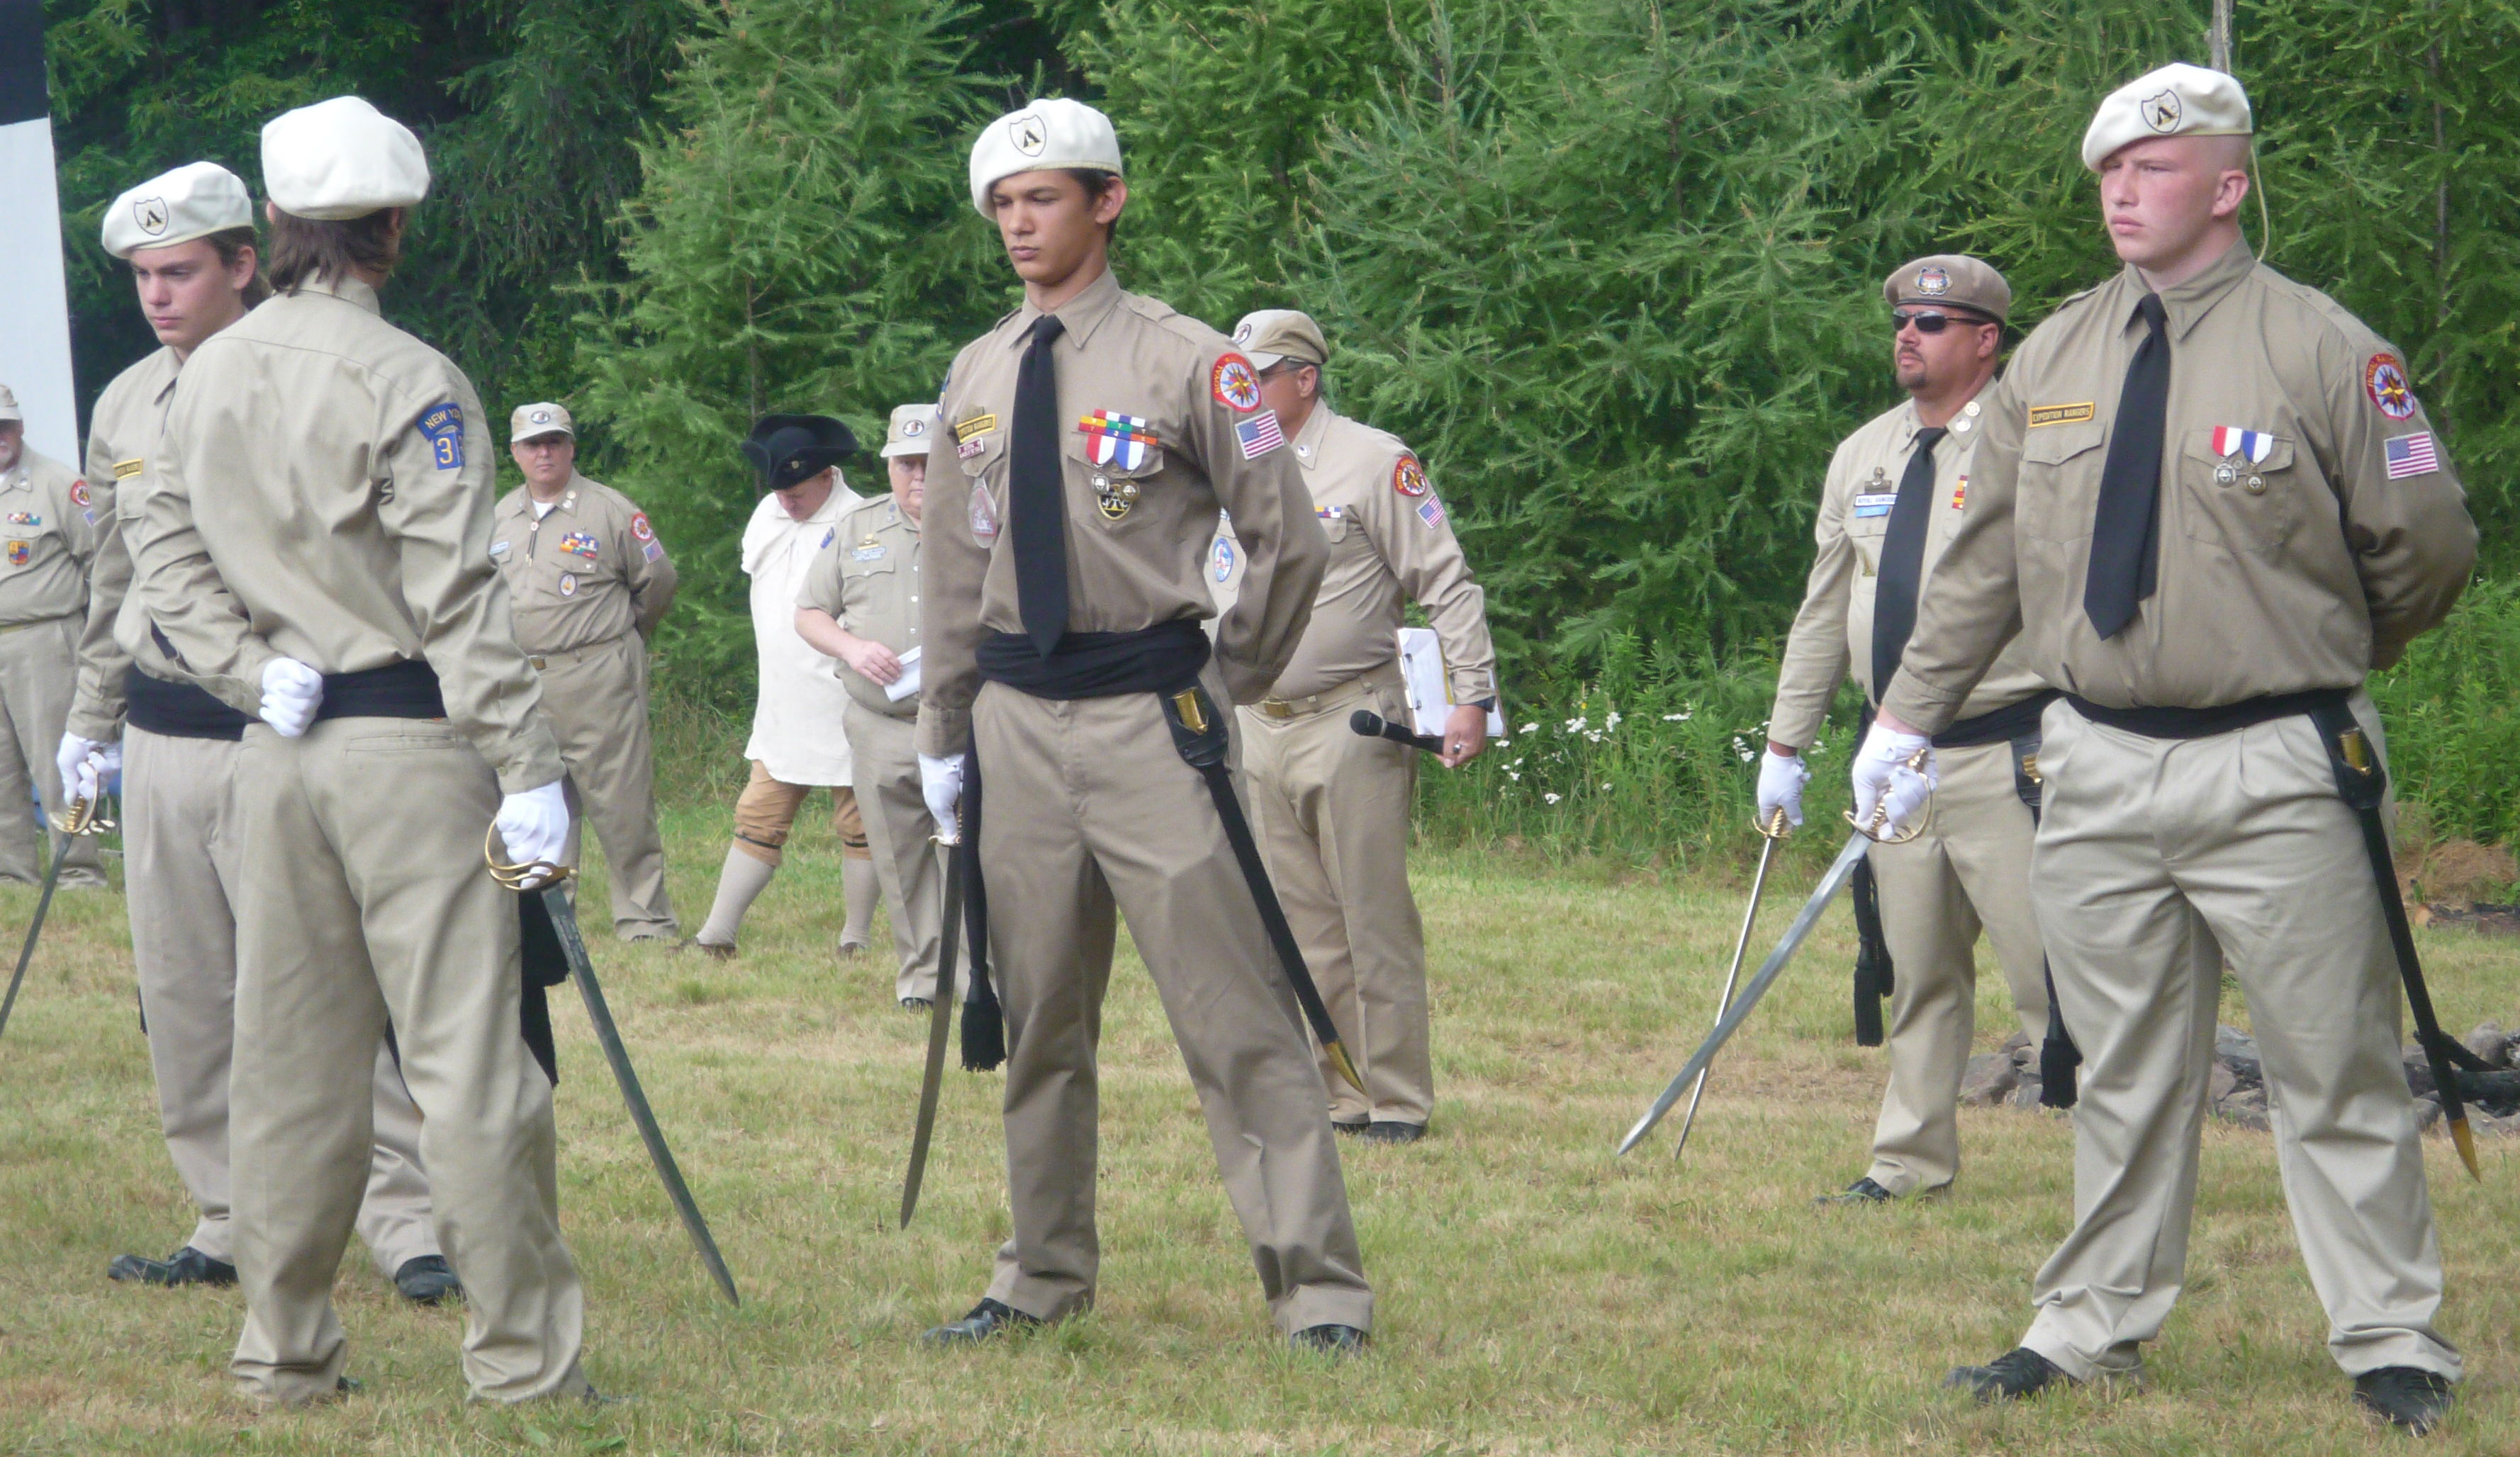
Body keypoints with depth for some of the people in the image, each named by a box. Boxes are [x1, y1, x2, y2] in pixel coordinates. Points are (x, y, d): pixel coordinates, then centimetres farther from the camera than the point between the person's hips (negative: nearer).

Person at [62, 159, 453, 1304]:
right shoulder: (126, 407, 12)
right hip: (161, 734, 6)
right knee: (182, 998, 8)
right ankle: (231, 1225, 17)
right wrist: (91, 723, 24)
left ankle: (405, 1219, -6)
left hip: (277, 737, -6)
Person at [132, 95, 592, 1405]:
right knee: (467, 1054, -3)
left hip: (277, 748, 6)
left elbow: (168, 555, 8)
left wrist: (258, 673, 1)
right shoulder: (406, 383, -12)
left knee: (291, 1054, 12)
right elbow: (458, 597, -15)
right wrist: (527, 769, -14)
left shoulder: (209, 375, 9)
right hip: (409, 745, -6)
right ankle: (520, 1362, -1)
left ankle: (284, 1354, 17)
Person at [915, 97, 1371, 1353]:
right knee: (1038, 1016, 13)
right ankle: (1044, 1279, 25)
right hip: (1018, 721, 5)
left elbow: (1290, 540, -2)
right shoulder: (975, 380, 12)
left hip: (1149, 719, -5)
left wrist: (1230, 684, 3)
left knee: (1236, 1016, -7)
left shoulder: (1182, 363, -5)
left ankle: (1318, 1291, -5)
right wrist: (944, 735, 18)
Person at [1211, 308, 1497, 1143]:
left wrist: (1473, 697, -12)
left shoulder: (1373, 462, -4)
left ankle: (1398, 1100, -2)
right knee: (1303, 932, 7)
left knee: (1375, 923, -7)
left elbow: (1448, 586, -6)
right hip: (1260, 728, 7)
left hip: (1353, 723, -7)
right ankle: (1337, 1097, 12)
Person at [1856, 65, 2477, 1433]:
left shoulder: (2320, 348, -5)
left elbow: (2429, 545, 1)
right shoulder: (2054, 357, 10)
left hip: (2274, 775, -4)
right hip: (2100, 770, 4)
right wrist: (1907, 717, 15)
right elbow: (1983, 559, 17)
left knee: (2334, 1068, 0)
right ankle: (2094, 1324, 20)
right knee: (2123, 1071, 11)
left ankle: (2390, 1342, 8)